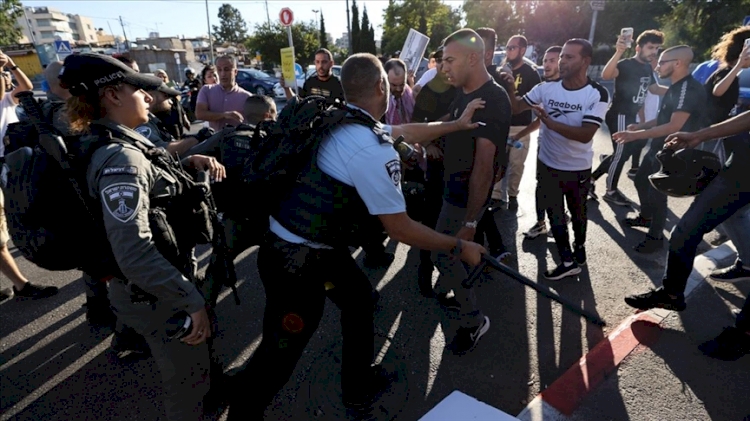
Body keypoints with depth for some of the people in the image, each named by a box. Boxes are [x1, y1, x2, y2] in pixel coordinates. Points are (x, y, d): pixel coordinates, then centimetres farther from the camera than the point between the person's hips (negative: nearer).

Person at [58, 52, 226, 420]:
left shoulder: (120, 145, 2)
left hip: (157, 282, 10)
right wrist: (192, 300, -28)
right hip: (153, 292, -10)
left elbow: (157, 172, 21)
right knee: (187, 378, 12)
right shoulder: (120, 159, -28)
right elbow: (133, 253, -35)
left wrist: (193, 161, 0)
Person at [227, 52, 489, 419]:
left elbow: (403, 131, 17)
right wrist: (459, 247, -4)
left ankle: (359, 384, 43)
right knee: (280, 352, 5)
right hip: (297, 263, -10)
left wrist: (456, 124, 24)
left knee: (359, 297, 24)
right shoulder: (374, 151, -25)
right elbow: (400, 229, -17)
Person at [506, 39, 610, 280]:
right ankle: (568, 261, 23)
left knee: (577, 214, 20)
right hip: (548, 165, 2)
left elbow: (585, 134, -26)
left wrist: (550, 122, -35)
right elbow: (516, 108, -10)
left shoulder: (597, 94, -16)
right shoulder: (546, 88, -8)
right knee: (555, 215, 9)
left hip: (578, 169, -2)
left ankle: (579, 249, 46)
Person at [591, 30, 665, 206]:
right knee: (621, 154, -1)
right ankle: (611, 192, 14)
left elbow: (654, 88, 25)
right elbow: (606, 75, -38)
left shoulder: (647, 68, 11)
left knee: (622, 153, 15)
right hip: (619, 116, -9)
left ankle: (592, 177, 24)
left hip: (630, 116, 9)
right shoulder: (626, 64, -16)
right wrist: (619, 52, -50)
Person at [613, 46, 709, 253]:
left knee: (657, 192, -3)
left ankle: (656, 236, 12)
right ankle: (646, 216, 43)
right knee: (641, 181, 22)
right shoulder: (676, 87, 9)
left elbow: (674, 126, -29)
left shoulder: (689, 89, -23)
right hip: (658, 147, 10)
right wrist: (640, 125, 7)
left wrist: (637, 135, -30)